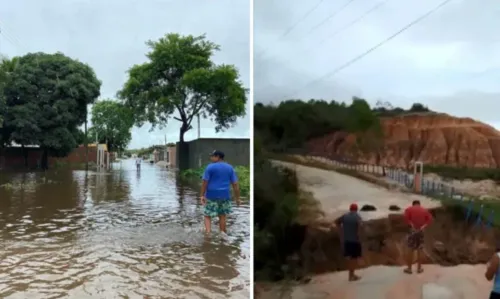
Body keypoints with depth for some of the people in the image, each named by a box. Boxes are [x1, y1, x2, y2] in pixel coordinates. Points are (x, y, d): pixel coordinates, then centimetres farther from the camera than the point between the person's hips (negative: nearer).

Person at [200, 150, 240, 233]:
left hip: (212, 195, -3)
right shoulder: (230, 168, 5)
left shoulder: (210, 167, -6)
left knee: (207, 216, 5)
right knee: (222, 216, 14)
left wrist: (202, 195, -4)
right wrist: (237, 198, 8)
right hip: (225, 195, 3)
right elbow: (235, 184, 3)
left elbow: (205, 182, -9)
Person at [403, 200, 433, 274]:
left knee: (410, 249, 3)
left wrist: (412, 225, -12)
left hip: (413, 230, -3)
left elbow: (406, 217, -16)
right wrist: (424, 226, -9)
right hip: (421, 231, 3)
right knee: (420, 249, 11)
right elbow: (430, 219, -2)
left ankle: (409, 268, 8)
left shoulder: (409, 209, 3)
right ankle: (419, 268, 18)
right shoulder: (424, 210, 12)